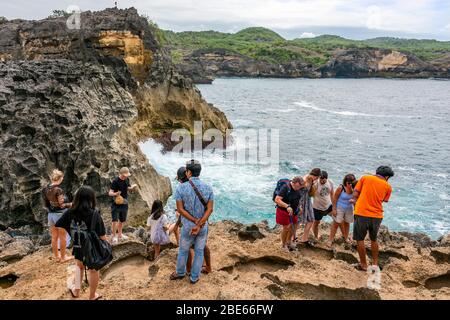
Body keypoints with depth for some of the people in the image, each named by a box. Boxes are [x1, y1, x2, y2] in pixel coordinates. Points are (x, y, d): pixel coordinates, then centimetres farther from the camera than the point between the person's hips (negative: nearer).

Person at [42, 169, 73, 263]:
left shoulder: (46, 189, 0)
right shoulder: (58, 189, -22)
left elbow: (46, 204, 7)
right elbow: (62, 205, -20)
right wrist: (71, 204, -6)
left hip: (51, 214, 7)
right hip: (60, 214, -7)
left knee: (54, 237, 16)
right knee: (63, 237, 8)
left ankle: (56, 256, 27)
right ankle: (63, 257, 17)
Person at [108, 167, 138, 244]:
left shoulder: (127, 180, 1)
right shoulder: (115, 181, -19)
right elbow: (110, 193, -19)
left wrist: (132, 188, -7)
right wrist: (115, 194, -40)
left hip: (124, 203, 7)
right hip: (116, 204, -6)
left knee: (122, 220, 18)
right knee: (115, 221, -7)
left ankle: (119, 235, 36)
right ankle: (114, 236, 11)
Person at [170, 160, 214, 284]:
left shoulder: (181, 188, -17)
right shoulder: (208, 188, -12)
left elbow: (180, 209, -18)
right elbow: (210, 209, -16)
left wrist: (195, 221, -17)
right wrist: (199, 225, -21)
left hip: (187, 227, -1)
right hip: (204, 227, 1)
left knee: (183, 251, 22)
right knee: (199, 252, 19)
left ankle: (180, 273, 43)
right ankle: (194, 277, 32)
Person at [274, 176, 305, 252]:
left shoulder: (298, 188, -3)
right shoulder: (285, 188, -26)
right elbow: (277, 200, -32)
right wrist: (287, 206, -41)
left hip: (293, 211, 7)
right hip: (283, 211, -7)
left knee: (292, 227, 12)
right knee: (286, 227, -1)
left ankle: (288, 242, 33)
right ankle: (283, 245, 19)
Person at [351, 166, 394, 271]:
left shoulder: (365, 178, 1)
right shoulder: (388, 186, 5)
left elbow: (355, 194, -1)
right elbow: (383, 200, 12)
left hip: (362, 214, -2)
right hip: (377, 216, 3)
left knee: (360, 239, 11)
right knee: (374, 240, 23)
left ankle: (363, 264, 18)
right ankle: (375, 264, 29)